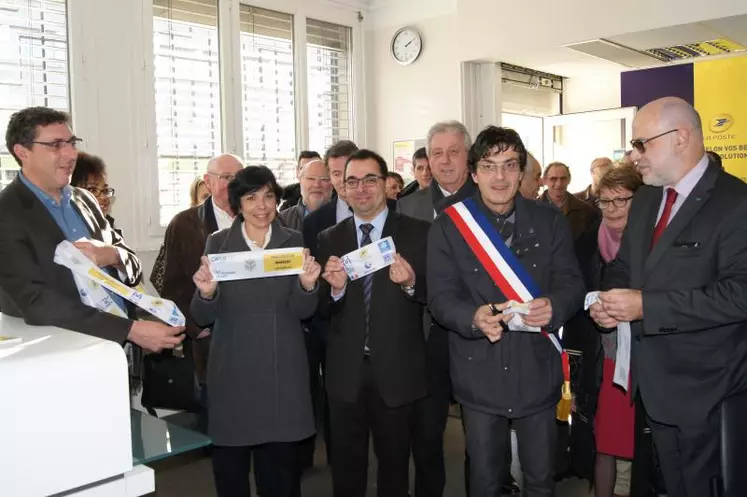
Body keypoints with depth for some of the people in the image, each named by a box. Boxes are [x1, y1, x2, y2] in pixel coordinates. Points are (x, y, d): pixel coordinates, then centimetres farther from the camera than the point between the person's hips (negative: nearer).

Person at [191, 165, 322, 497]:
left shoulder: (294, 242, 3)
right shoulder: (217, 243, 1)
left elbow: (302, 311, -1)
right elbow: (202, 318, -1)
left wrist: (308, 284, -21)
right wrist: (207, 293, -23)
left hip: (282, 371, 0)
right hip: (233, 370, 0)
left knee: (281, 468, 8)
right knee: (230, 470, 10)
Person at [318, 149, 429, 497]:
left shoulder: (417, 233, -5)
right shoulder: (329, 239, 2)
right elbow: (321, 310, 0)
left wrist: (411, 284, -25)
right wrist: (335, 289, -21)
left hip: (396, 369, -2)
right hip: (345, 370, 2)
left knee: (394, 462, 18)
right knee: (346, 465, 18)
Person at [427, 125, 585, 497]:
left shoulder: (550, 221, 1)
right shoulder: (448, 227, -5)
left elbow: (571, 283, -2)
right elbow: (441, 297, -8)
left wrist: (553, 305, -25)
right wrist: (474, 317, -30)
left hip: (537, 372, 1)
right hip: (479, 376, -1)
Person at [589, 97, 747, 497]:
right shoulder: (645, 199, 9)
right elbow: (623, 266, 17)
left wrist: (646, 305, -25)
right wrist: (608, 301, -5)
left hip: (705, 389, -7)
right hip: (655, 381, 7)